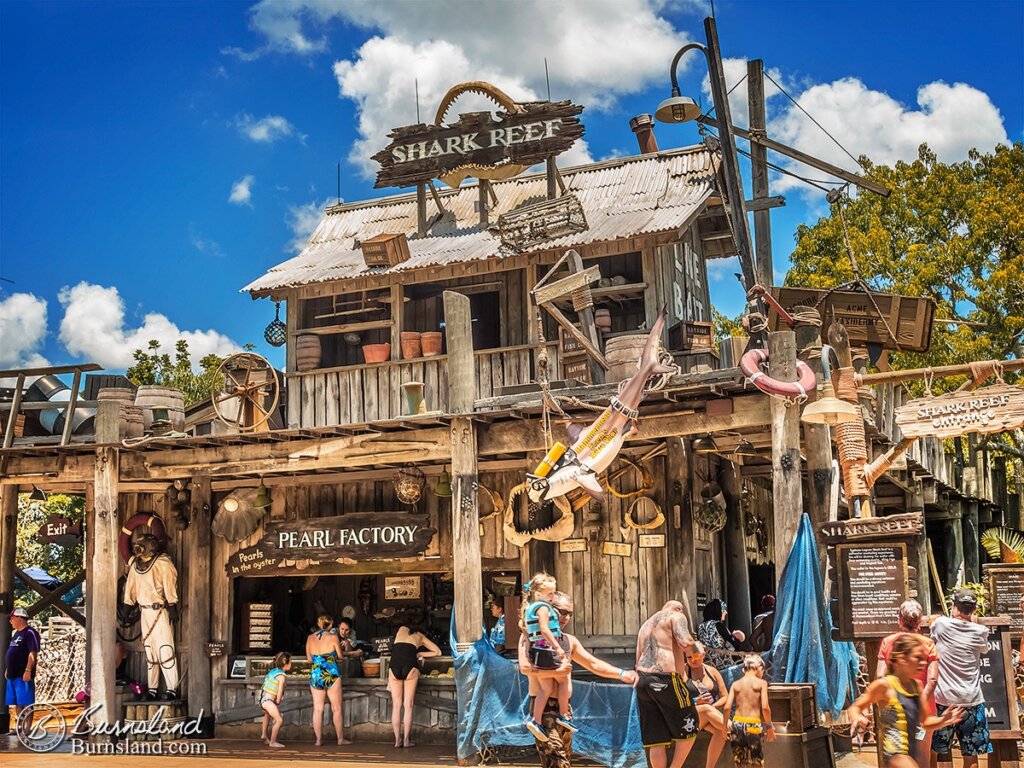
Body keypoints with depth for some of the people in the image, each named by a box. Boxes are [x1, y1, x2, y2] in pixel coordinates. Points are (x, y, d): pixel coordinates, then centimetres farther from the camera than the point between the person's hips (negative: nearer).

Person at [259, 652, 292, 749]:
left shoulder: (272, 671, 13)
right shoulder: (281, 676, -13)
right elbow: (280, 692, -16)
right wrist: (277, 703, 1)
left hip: (263, 699, 10)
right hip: (268, 701, -10)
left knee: (267, 714, 38)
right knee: (280, 720, -16)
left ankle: (263, 735, 52)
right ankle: (272, 742, -12)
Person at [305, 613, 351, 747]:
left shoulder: (310, 638, 3)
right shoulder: (333, 637, -9)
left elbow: (309, 659, 10)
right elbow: (340, 655, 1)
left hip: (315, 675, 3)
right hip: (331, 674, -3)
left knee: (317, 709, 8)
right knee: (336, 708, 7)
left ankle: (318, 739, 9)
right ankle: (341, 739, 12)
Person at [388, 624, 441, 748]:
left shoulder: (401, 630, 28)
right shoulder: (420, 636, 24)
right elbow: (437, 652, 25)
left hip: (394, 667, 1)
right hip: (410, 667, -1)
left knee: (396, 706, 7)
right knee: (408, 706, 5)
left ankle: (397, 740, 5)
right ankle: (406, 740, 2)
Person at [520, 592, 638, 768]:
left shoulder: (569, 640, 19)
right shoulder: (531, 635, -4)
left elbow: (594, 663, 19)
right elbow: (525, 667, -19)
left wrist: (622, 674, 6)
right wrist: (556, 672, -22)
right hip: (543, 706, -8)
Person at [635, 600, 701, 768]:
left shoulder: (646, 624, 29)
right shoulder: (676, 616, 6)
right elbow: (685, 643, -12)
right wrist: (697, 650, 8)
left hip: (642, 679, 7)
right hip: (665, 678, -7)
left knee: (656, 738, 8)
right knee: (690, 727, 8)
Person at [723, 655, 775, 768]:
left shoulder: (736, 684, 7)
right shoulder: (761, 683, -2)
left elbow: (727, 707, -1)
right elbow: (765, 707, -11)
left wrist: (725, 724, 12)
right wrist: (769, 726, 1)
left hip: (737, 724, 3)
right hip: (753, 725, -3)